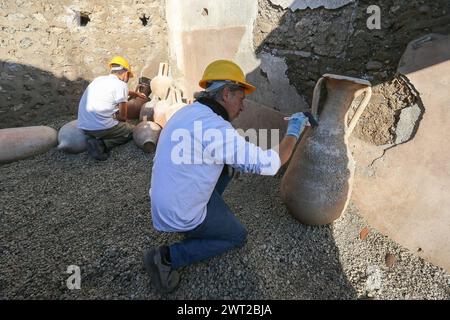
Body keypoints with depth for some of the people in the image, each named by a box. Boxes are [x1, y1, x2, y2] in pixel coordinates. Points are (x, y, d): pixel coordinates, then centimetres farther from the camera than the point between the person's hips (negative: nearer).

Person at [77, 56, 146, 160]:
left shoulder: (98, 79, 15)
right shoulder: (121, 85, -8)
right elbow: (123, 116, -8)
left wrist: (135, 93, 51)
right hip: (101, 127, -8)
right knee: (131, 130, 16)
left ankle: (96, 140, 5)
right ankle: (102, 144, -6)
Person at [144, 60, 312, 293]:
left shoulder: (189, 112, 1)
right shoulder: (216, 129, -28)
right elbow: (270, 164, -22)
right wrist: (293, 132, -6)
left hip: (163, 201, 8)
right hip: (181, 216, -8)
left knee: (227, 167, 15)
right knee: (238, 236, 15)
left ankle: (208, 217, 20)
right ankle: (167, 257, 4)